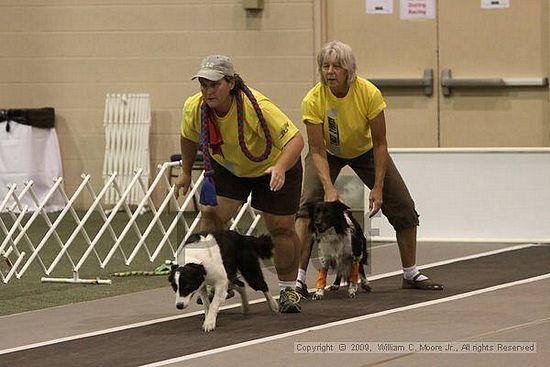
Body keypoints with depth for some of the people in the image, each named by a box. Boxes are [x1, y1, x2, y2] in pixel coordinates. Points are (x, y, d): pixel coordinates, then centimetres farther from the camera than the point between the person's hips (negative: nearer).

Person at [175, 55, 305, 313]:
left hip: (275, 167, -4)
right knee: (211, 214, -16)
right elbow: (189, 137, 1)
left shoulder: (258, 108, -38)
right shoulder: (194, 108, -23)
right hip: (226, 167, 4)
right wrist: (185, 173, 10)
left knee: (281, 228, -2)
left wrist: (280, 169, -54)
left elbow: (295, 140, -37)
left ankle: (288, 289, 18)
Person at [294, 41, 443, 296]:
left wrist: (378, 188, -25)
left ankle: (411, 274, 17)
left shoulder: (369, 93, -30)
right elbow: (317, 151, -26)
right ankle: (298, 277, -25)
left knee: (403, 206, -2)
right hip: (328, 153, -1)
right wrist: (329, 188, -38)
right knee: (309, 203, -24)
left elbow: (380, 144, -22)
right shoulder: (313, 100, -30)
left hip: (364, 150, 1)